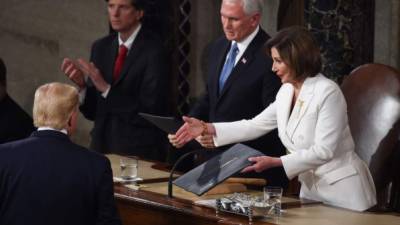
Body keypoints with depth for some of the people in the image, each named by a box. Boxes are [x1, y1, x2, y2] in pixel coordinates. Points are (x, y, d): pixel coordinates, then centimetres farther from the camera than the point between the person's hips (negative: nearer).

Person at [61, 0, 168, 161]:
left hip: (140, 153, -5)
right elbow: (93, 111, 7)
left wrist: (107, 89, -22)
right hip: (103, 148, 5)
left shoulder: (153, 50, -13)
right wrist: (81, 84, -11)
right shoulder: (101, 48, 5)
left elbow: (150, 112, -18)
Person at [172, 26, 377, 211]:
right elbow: (255, 126, 10)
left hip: (342, 190, -7)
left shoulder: (327, 92, -19)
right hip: (310, 187, 7)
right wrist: (207, 128, 3)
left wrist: (275, 162, -23)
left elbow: (323, 151, -21)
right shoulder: (287, 92, 5)